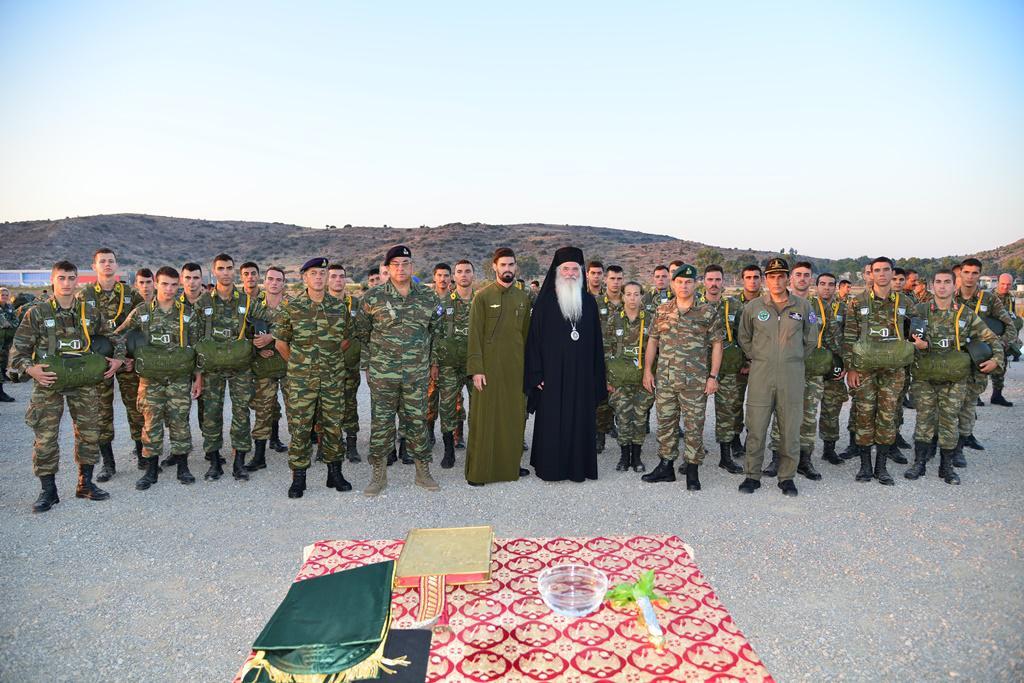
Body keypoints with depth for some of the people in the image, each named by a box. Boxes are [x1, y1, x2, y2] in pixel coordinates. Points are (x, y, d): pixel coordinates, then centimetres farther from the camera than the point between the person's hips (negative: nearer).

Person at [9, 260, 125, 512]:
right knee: (45, 438, -1)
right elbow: (18, 350, 0)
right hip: (48, 382, -2)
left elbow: (114, 337, 18)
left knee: (90, 433, 6)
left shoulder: (91, 313, 6)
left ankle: (85, 484, 21)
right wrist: (31, 369, -16)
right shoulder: (36, 313, -1)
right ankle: (48, 490, 13)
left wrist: (118, 358, 2)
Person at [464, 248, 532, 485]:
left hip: (516, 367, 4)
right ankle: (478, 470, 8)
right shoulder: (482, 296, -3)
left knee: (515, 415, 8)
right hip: (489, 366, -4)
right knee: (484, 417, 0)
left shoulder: (523, 297, 10)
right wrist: (476, 369, -12)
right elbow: (474, 335, -6)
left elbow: (526, 334, 13)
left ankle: (511, 464, 22)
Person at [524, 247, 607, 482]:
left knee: (580, 419, 6)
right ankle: (551, 467, 14)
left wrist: (597, 377, 6)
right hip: (553, 372, -3)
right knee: (552, 420, 2)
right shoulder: (545, 301, -2)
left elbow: (596, 342, 10)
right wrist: (536, 373, -10)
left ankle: (578, 466, 18)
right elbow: (534, 337, -4)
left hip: (581, 373, 3)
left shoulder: (589, 302, 8)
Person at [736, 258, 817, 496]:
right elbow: (743, 338, 14)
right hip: (760, 376, -1)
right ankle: (752, 475, 15)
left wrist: (794, 360, 12)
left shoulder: (803, 306, 4)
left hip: (792, 377, 1)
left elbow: (811, 339, 14)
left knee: (790, 429, 6)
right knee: (756, 428, 2)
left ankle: (787, 477, 20)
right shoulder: (752, 307, 2)